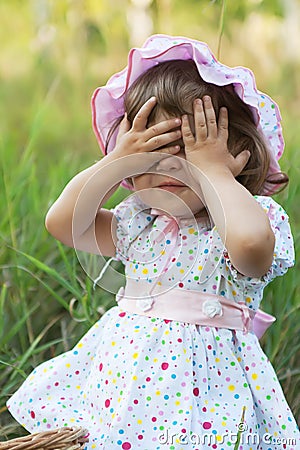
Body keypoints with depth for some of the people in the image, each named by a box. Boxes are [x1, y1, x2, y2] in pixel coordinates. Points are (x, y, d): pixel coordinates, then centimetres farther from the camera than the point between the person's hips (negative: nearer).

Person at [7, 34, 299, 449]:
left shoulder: (260, 219, -9)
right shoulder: (138, 223, 8)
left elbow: (250, 243, -33)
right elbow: (62, 221, 0)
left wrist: (213, 171, -19)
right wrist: (118, 161, -6)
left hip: (201, 379, -4)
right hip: (124, 363, 5)